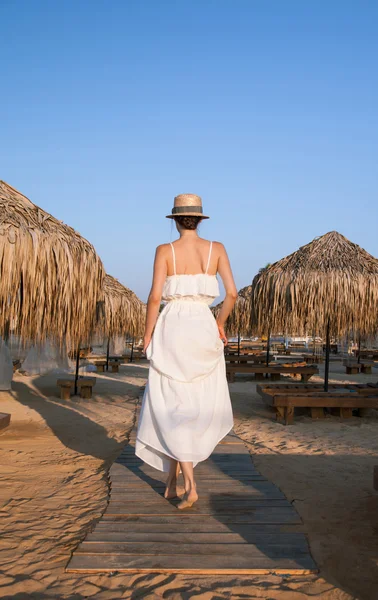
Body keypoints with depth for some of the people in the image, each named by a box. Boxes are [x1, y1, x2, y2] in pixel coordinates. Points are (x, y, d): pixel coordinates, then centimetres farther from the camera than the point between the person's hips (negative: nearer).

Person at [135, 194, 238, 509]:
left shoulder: (165, 250, -2)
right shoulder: (216, 248, 4)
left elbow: (155, 296, -9)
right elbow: (232, 293, -3)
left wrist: (148, 336, 2)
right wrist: (220, 323, 13)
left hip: (172, 329, -2)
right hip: (203, 329, 2)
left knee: (173, 407, 2)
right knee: (200, 406, 15)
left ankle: (190, 485, -8)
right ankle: (173, 479, 18)